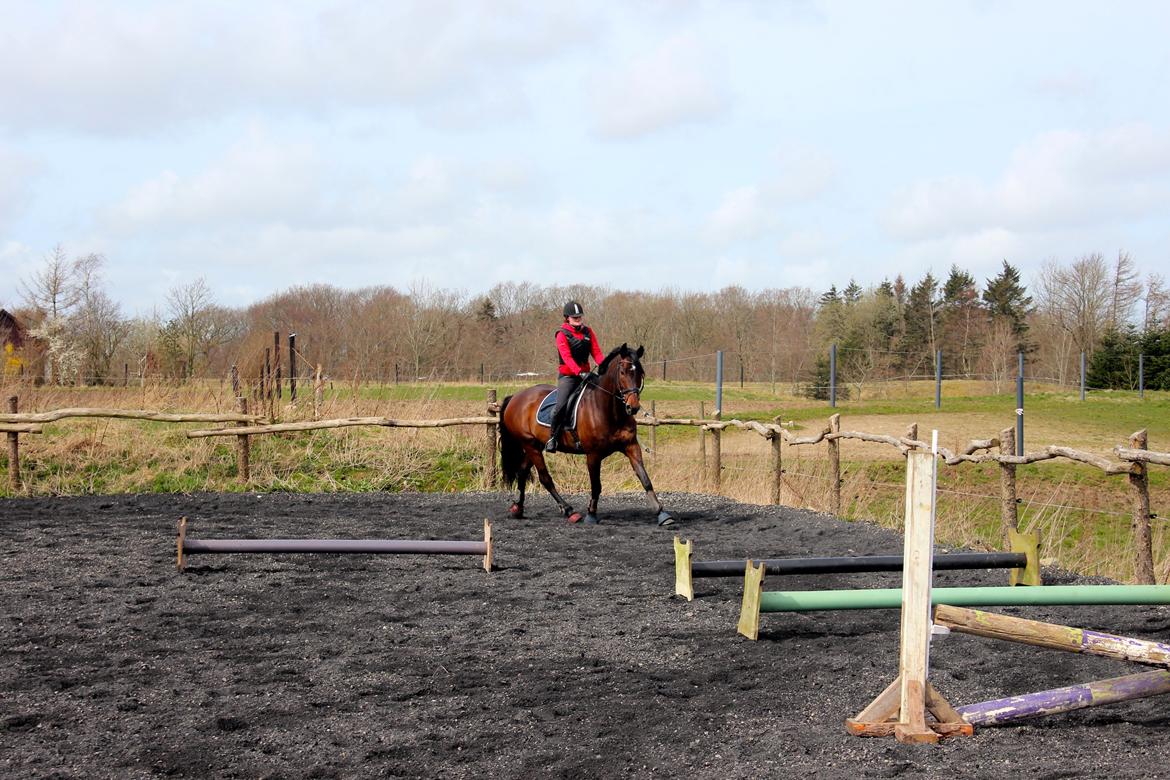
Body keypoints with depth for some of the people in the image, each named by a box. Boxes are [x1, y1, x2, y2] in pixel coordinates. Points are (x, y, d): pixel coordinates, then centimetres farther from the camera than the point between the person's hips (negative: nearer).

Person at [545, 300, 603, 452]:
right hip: (567, 376, -5)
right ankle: (553, 437, -11)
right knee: (561, 405, -24)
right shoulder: (562, 334, -7)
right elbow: (567, 357, -19)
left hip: (585, 373, 5)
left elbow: (596, 352, 3)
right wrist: (580, 372, -33)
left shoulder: (588, 332, 10)